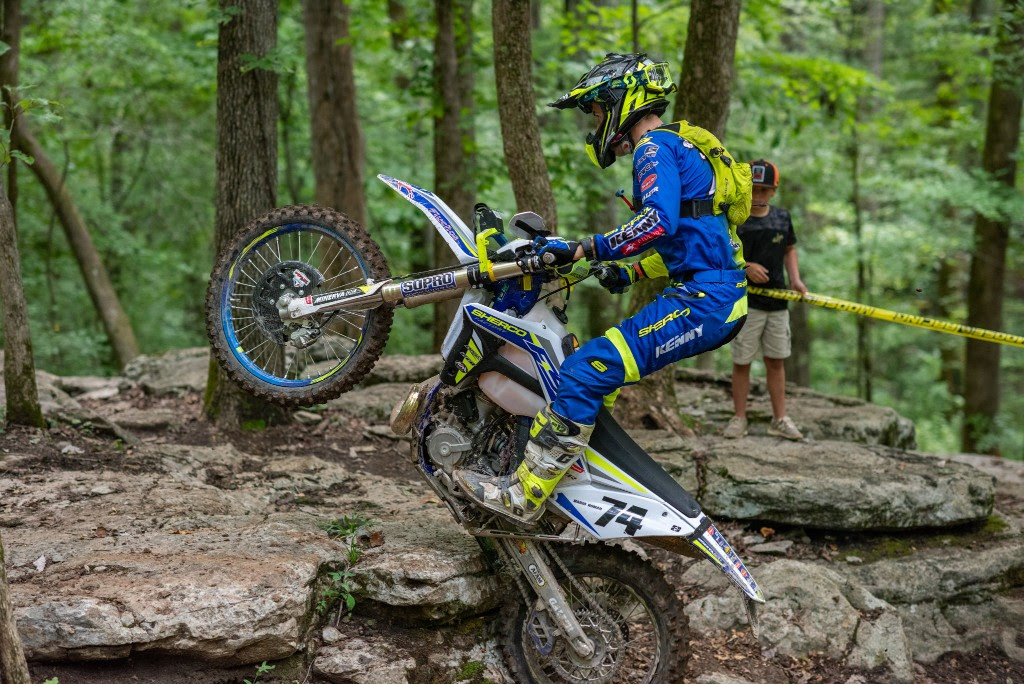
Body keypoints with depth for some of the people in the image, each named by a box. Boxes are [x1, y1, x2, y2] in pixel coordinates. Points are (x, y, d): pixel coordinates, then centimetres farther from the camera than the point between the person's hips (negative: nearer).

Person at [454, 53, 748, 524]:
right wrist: (629, 274, 26)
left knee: (586, 371, -17)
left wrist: (584, 249, -27)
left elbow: (660, 221, -27)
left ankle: (523, 497, -16)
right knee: (602, 358, 27)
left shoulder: (655, 147, -8)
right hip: (718, 298, 11)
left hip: (702, 300, -11)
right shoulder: (679, 147, 25)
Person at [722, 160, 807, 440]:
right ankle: (739, 419, 12)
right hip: (745, 301, -4)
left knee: (776, 361, 8)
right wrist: (745, 267, -19)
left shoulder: (782, 217, 8)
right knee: (742, 362, 2)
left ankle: (780, 420, 14)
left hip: (777, 301, 4)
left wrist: (795, 279, 3)